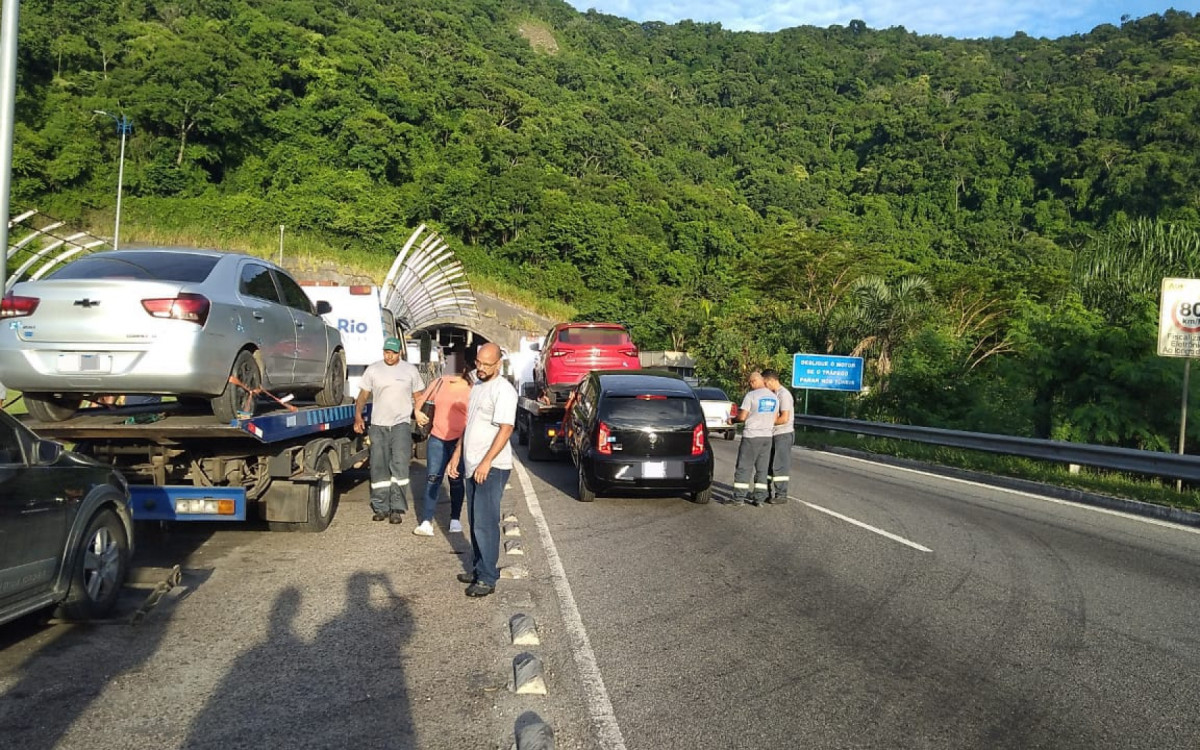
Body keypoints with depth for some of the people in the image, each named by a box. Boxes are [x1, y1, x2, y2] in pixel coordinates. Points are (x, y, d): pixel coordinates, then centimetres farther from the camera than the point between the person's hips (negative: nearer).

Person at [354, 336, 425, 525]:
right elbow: (363, 395, 5)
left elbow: (419, 397, 11)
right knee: (379, 467, 5)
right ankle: (381, 508, 15)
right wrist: (358, 415, -10)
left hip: (401, 424, -2)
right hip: (378, 425, 2)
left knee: (399, 464, -14)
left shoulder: (410, 371, 5)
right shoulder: (373, 370, 6)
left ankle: (397, 509, -11)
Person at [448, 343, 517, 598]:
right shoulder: (477, 386, 15)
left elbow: (505, 429, -21)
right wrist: (456, 456, 17)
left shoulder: (503, 390, -14)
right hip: (472, 465, 9)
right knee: (475, 521, 15)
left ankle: (488, 578, -1)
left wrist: (486, 462, -26)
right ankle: (479, 568, 26)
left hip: (491, 467, -9)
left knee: (485, 523, -7)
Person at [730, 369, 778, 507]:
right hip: (767, 436, 6)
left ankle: (739, 497, 0)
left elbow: (742, 417, -14)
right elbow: (775, 419, 13)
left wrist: (734, 418, 8)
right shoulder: (774, 397, 8)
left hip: (751, 436, -6)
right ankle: (759, 497, 10)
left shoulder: (750, 396, -13)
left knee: (744, 467, 0)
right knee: (762, 468, 10)